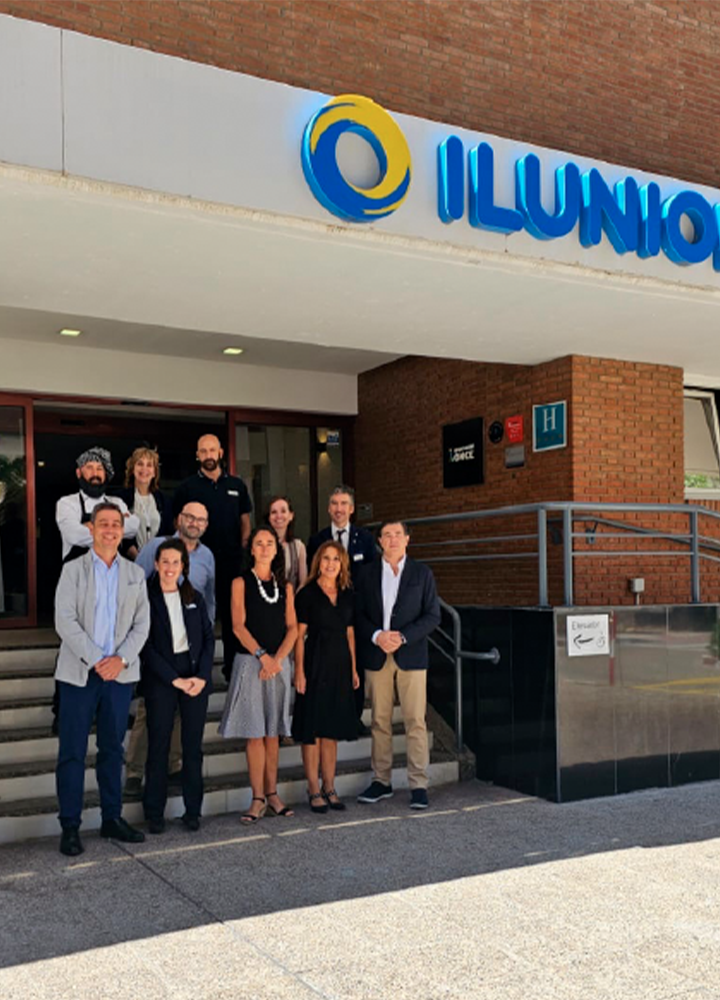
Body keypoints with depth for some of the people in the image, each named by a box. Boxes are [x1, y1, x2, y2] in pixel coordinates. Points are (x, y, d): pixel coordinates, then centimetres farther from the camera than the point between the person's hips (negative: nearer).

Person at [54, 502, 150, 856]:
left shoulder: (135, 574, 10)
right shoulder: (73, 569, 2)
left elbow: (142, 624, 5)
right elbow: (65, 620, -8)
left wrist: (121, 659, -10)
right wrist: (96, 660, -15)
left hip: (120, 673, 3)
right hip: (79, 673, -3)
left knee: (112, 748, 10)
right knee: (72, 751, 0)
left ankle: (112, 818, 20)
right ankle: (70, 826, 8)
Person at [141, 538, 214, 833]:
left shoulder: (194, 597, 10)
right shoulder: (146, 598, -2)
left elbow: (208, 638, 8)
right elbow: (146, 646, -7)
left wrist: (202, 676, -5)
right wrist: (175, 680, -11)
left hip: (196, 676, 3)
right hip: (160, 679, -3)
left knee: (193, 746, 6)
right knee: (158, 746, 0)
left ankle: (192, 810, 14)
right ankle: (154, 814, 11)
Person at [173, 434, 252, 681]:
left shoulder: (237, 485, 10)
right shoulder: (187, 487, 2)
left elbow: (245, 521, 15)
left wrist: (241, 549, 4)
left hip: (232, 561, 2)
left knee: (232, 614, 7)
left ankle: (232, 666, 17)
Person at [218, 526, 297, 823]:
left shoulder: (284, 585, 12)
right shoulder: (241, 582, 2)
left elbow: (292, 627, 6)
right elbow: (239, 626, -6)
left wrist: (277, 658, -8)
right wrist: (263, 656, -16)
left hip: (279, 662, 3)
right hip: (250, 662, -3)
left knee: (273, 732, 7)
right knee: (255, 733, -3)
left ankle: (272, 794, 13)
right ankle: (258, 798, 1)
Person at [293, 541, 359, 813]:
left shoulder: (347, 595, 11)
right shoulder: (307, 594, -4)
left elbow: (350, 634, 14)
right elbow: (299, 635, -6)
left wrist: (353, 669, 10)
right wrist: (299, 670, -12)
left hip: (340, 664, 5)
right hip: (315, 664, -5)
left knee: (332, 729, 10)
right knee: (313, 729, 0)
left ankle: (329, 788, 18)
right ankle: (314, 791, 8)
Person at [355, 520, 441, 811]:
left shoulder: (422, 574, 4)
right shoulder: (368, 575, 9)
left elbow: (433, 615, -1)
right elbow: (359, 615, 7)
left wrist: (402, 637, -13)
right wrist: (377, 636, -12)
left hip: (411, 655, -2)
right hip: (377, 656, 2)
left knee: (415, 721, -3)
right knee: (380, 722, 6)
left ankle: (418, 785, 3)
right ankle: (381, 781, 16)